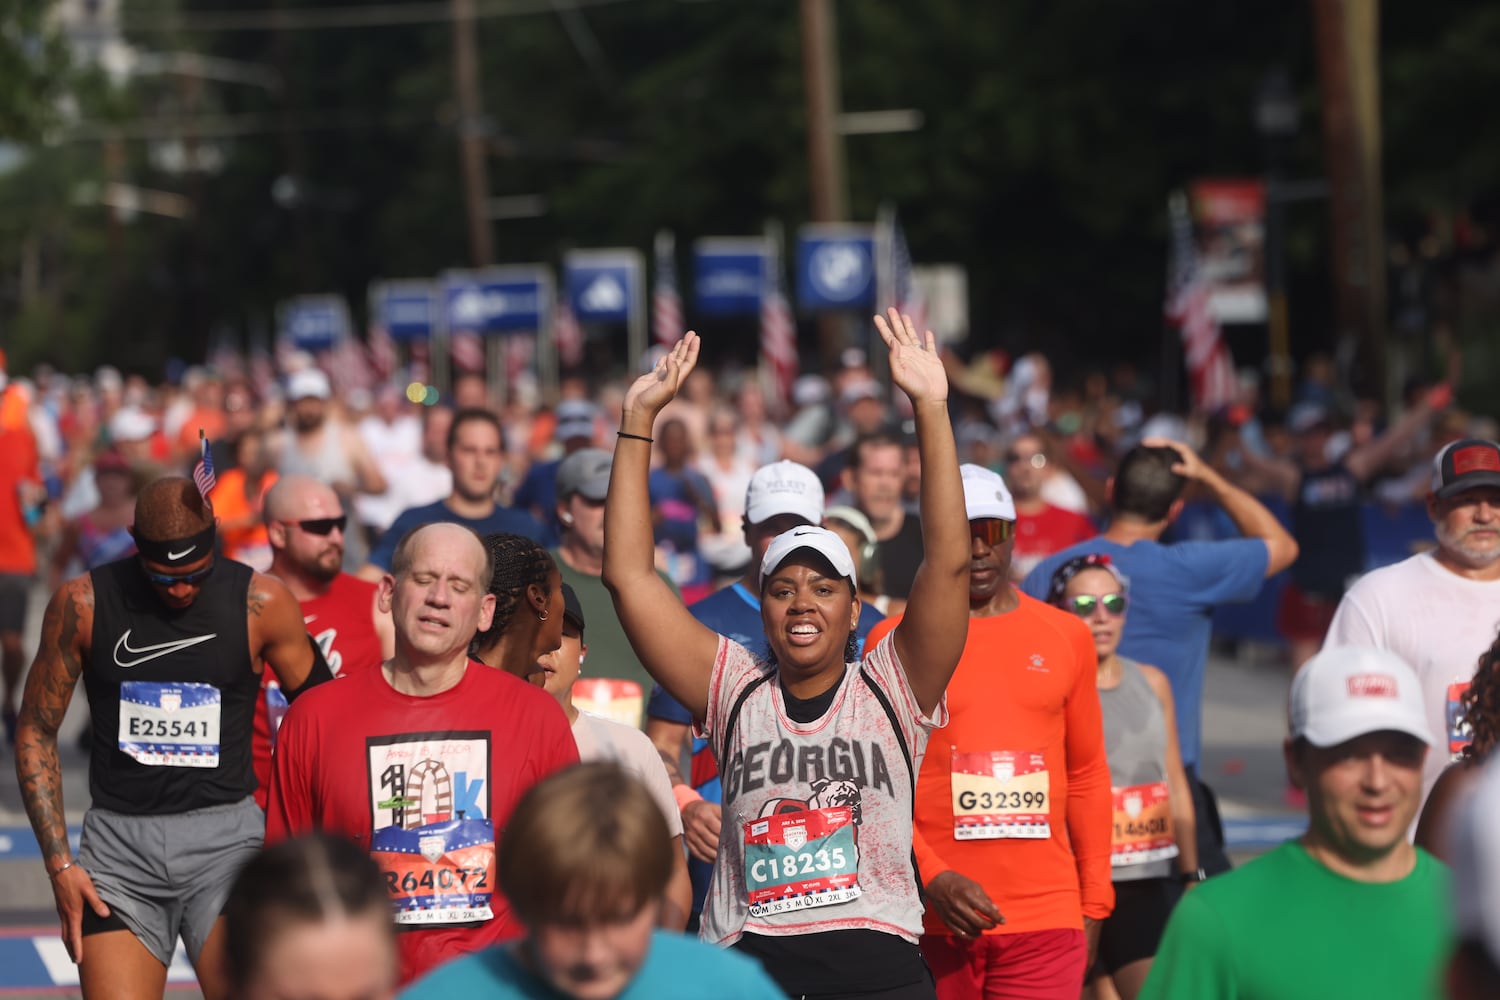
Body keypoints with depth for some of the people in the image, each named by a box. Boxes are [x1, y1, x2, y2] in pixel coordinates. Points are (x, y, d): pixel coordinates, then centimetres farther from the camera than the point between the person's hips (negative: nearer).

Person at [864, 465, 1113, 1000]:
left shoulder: (1066, 637, 10)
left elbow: (1087, 776, 14)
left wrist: (1094, 901, 9)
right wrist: (932, 878, -13)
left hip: (1047, 916, 1)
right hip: (935, 915, -1)